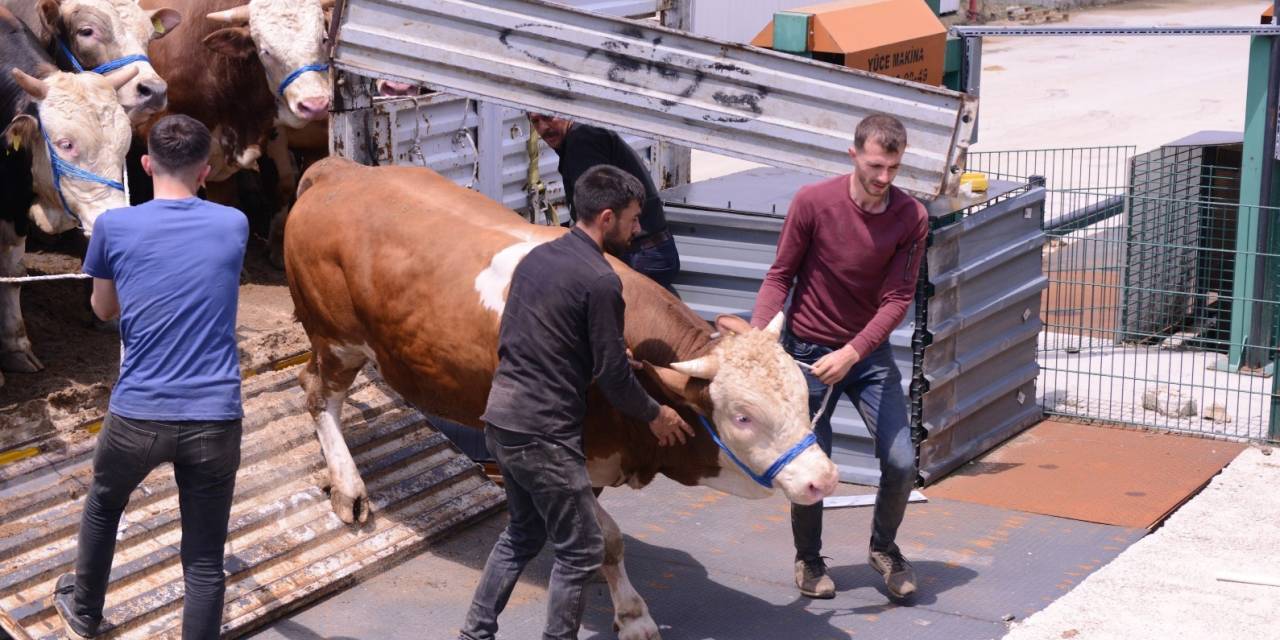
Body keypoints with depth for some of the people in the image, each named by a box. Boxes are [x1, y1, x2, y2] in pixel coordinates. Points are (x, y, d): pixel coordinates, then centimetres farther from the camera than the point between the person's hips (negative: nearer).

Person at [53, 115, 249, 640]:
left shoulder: (113, 227, -3)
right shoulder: (233, 226, 2)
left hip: (137, 416, 1)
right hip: (215, 419, -1)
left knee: (102, 505, 31)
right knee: (204, 561, 7)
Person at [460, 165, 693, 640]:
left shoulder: (536, 257, 10)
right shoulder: (599, 281, -16)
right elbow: (613, 374, -13)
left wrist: (609, 350, 25)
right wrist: (655, 415, 6)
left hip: (501, 418, 9)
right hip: (544, 433, -9)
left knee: (523, 533, 24)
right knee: (581, 550, 3)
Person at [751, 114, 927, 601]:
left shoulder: (912, 218, -12)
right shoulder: (813, 202, -16)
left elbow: (897, 299, -13)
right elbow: (780, 276, -8)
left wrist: (851, 354, -25)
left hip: (869, 351, 2)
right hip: (807, 350, -2)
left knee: (901, 461, -4)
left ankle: (884, 547, 25)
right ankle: (808, 559, 29)